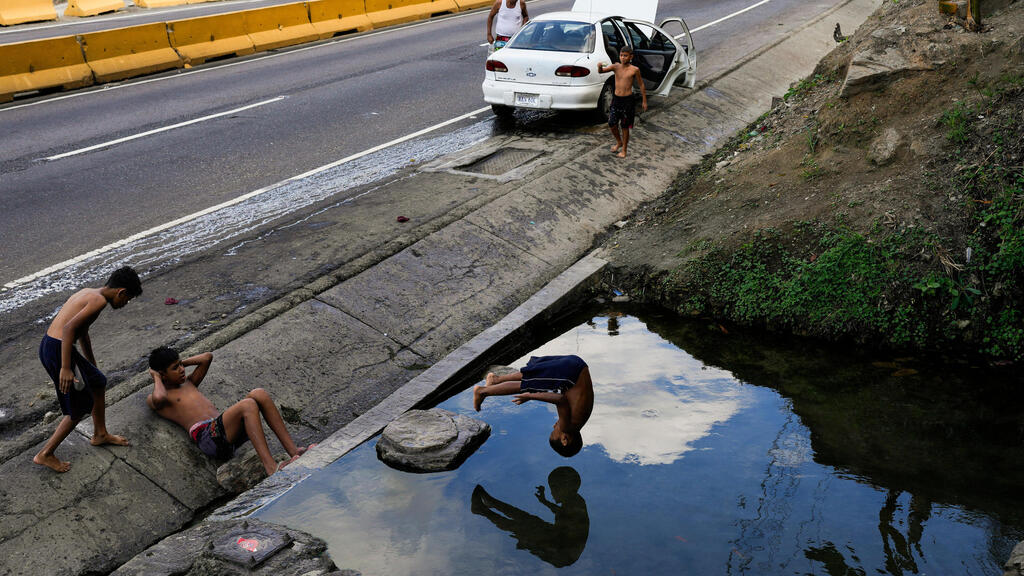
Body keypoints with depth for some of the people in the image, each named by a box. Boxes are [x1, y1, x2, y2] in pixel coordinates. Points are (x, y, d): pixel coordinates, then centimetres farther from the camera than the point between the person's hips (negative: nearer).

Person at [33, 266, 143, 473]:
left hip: (49, 345, 10)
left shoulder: (88, 293, 16)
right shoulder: (99, 300, -15)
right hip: (58, 350, -10)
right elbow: (69, 328, -26)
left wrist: (92, 365, 41)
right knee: (82, 406, 4)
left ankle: (100, 434, 41)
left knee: (98, 382, 24)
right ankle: (45, 455, 14)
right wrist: (65, 368, -27)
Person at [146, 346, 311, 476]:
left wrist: (182, 362, 30)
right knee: (248, 405, -32)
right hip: (206, 435, -8)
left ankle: (293, 451, -23)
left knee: (259, 393, -18)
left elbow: (207, 357, 36)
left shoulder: (188, 383, 33)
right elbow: (159, 398, -14)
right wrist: (156, 378, 4)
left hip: (226, 433, 8)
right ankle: (271, 468, -44)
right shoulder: (153, 399, 11)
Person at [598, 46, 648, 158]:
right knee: (612, 124, 4)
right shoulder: (616, 67, 0)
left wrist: (644, 101, 3)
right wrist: (599, 66, -31)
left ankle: (623, 150, 20)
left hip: (628, 100, -3)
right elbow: (601, 71, -8)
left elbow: (641, 85, 1)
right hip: (616, 98, 3)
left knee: (625, 126, 5)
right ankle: (619, 142, 32)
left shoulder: (634, 70, -8)